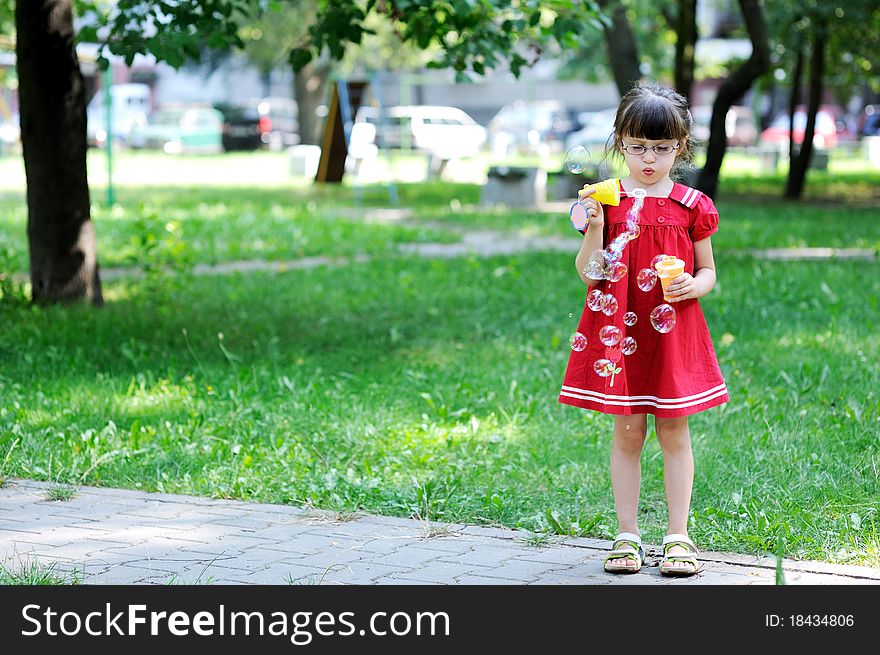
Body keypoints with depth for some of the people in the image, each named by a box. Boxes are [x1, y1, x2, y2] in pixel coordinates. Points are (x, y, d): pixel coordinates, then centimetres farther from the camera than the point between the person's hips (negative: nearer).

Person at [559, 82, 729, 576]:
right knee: (627, 432, 4)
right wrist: (595, 225, -16)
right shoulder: (609, 200, 2)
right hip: (621, 329, 0)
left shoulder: (692, 206, 2)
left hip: (675, 331, 0)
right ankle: (627, 536, 12)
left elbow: (708, 271, 9)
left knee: (674, 431, 4)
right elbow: (589, 273, -1)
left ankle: (679, 537, 11)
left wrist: (693, 285, -13)